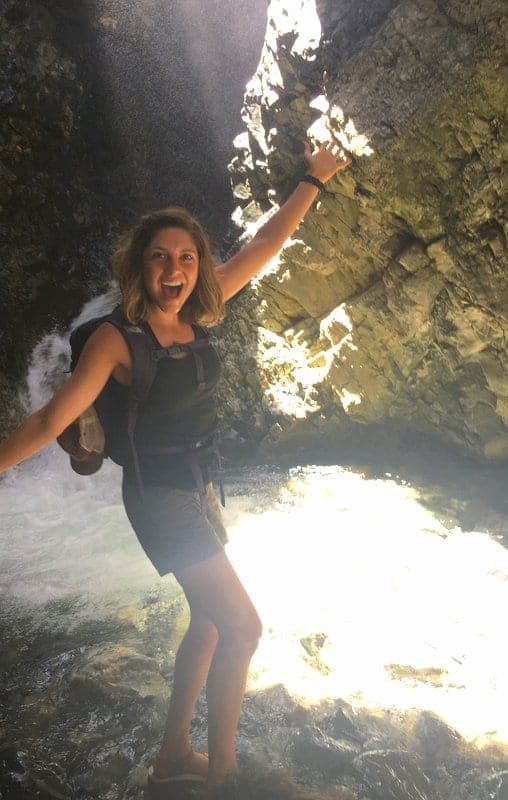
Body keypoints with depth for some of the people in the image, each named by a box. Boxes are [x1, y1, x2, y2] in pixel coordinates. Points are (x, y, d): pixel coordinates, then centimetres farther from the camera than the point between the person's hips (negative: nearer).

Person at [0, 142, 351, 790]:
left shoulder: (195, 314, -3)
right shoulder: (117, 338, -20)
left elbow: (265, 244, 5)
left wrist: (313, 181, 11)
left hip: (197, 489, 8)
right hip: (161, 498, -7)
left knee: (209, 626, 18)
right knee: (243, 628, -2)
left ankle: (174, 755, 36)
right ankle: (222, 768, 20)